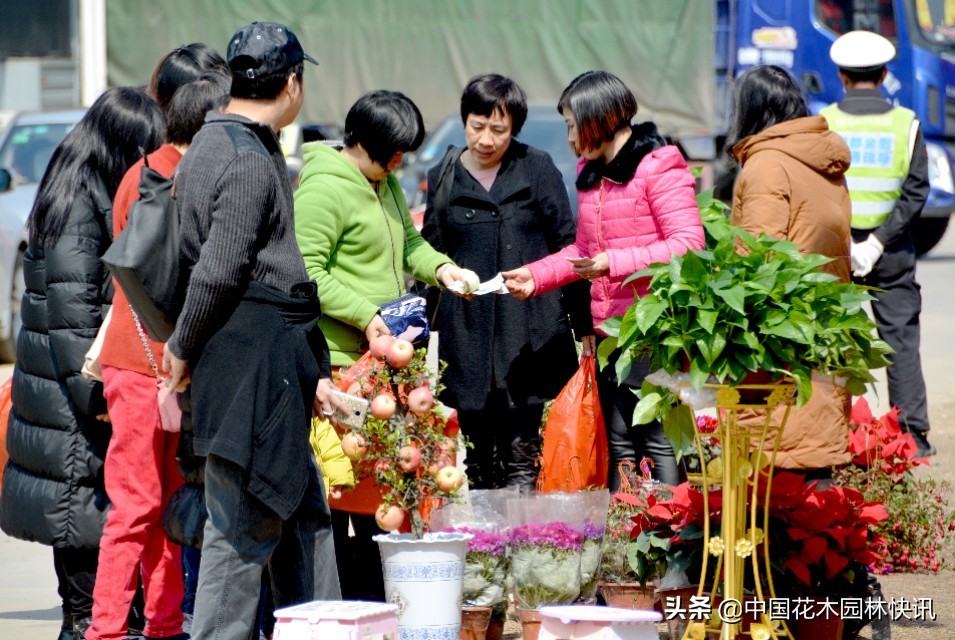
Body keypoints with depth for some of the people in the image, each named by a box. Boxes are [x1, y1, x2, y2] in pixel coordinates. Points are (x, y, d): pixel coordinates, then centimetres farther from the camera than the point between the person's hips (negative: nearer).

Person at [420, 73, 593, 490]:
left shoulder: (537, 169, 5)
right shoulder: (443, 179, 10)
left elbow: (567, 245, 7)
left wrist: (583, 324, 3)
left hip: (530, 334, -2)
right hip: (467, 335, 2)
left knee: (522, 456, -8)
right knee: (478, 464, 3)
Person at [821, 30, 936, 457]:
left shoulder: (823, 124, -3)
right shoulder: (906, 124, -2)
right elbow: (915, 193, -8)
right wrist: (877, 243, -11)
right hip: (892, 253, 0)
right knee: (901, 338, 5)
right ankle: (913, 434, 3)